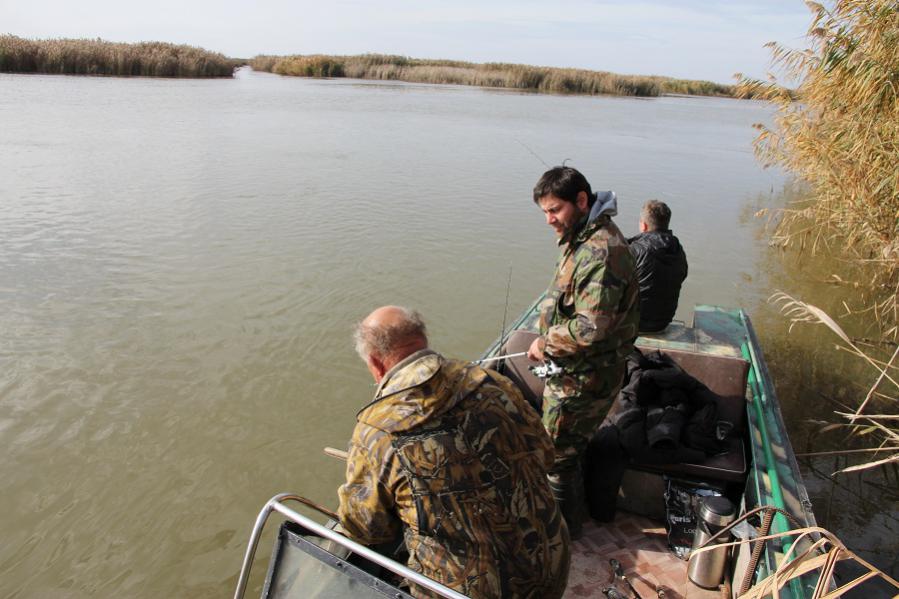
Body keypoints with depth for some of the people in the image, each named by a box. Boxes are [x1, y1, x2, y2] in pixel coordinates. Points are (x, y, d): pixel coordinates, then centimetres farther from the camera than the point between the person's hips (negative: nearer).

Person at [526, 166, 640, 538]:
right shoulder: (585, 237, 6)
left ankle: (563, 525, 29)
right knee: (570, 445, 25)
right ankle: (570, 508, 45)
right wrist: (550, 341, 8)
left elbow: (591, 328, -32)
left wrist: (546, 345, -17)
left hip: (583, 377, -10)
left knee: (559, 452, 7)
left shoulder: (600, 251, -28)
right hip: (575, 370, 10)